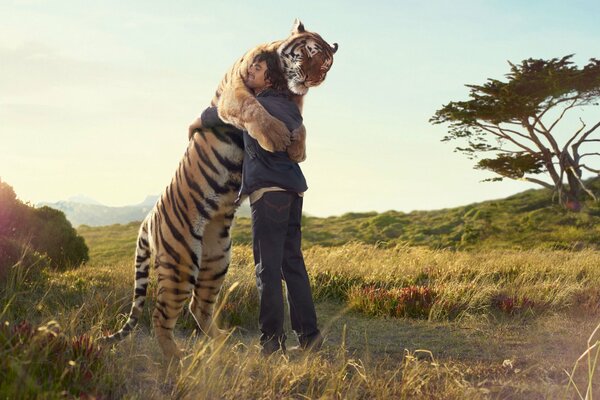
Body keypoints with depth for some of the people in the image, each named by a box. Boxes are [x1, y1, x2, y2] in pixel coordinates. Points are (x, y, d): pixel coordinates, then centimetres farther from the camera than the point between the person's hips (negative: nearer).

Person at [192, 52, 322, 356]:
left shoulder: (257, 106, -5)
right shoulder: (290, 107, 19)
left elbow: (217, 114, 0)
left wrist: (195, 124, 20)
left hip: (268, 189, -8)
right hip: (293, 188, 8)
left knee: (268, 267, -5)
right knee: (292, 263, 10)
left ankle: (272, 339, -4)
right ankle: (308, 335, 10)